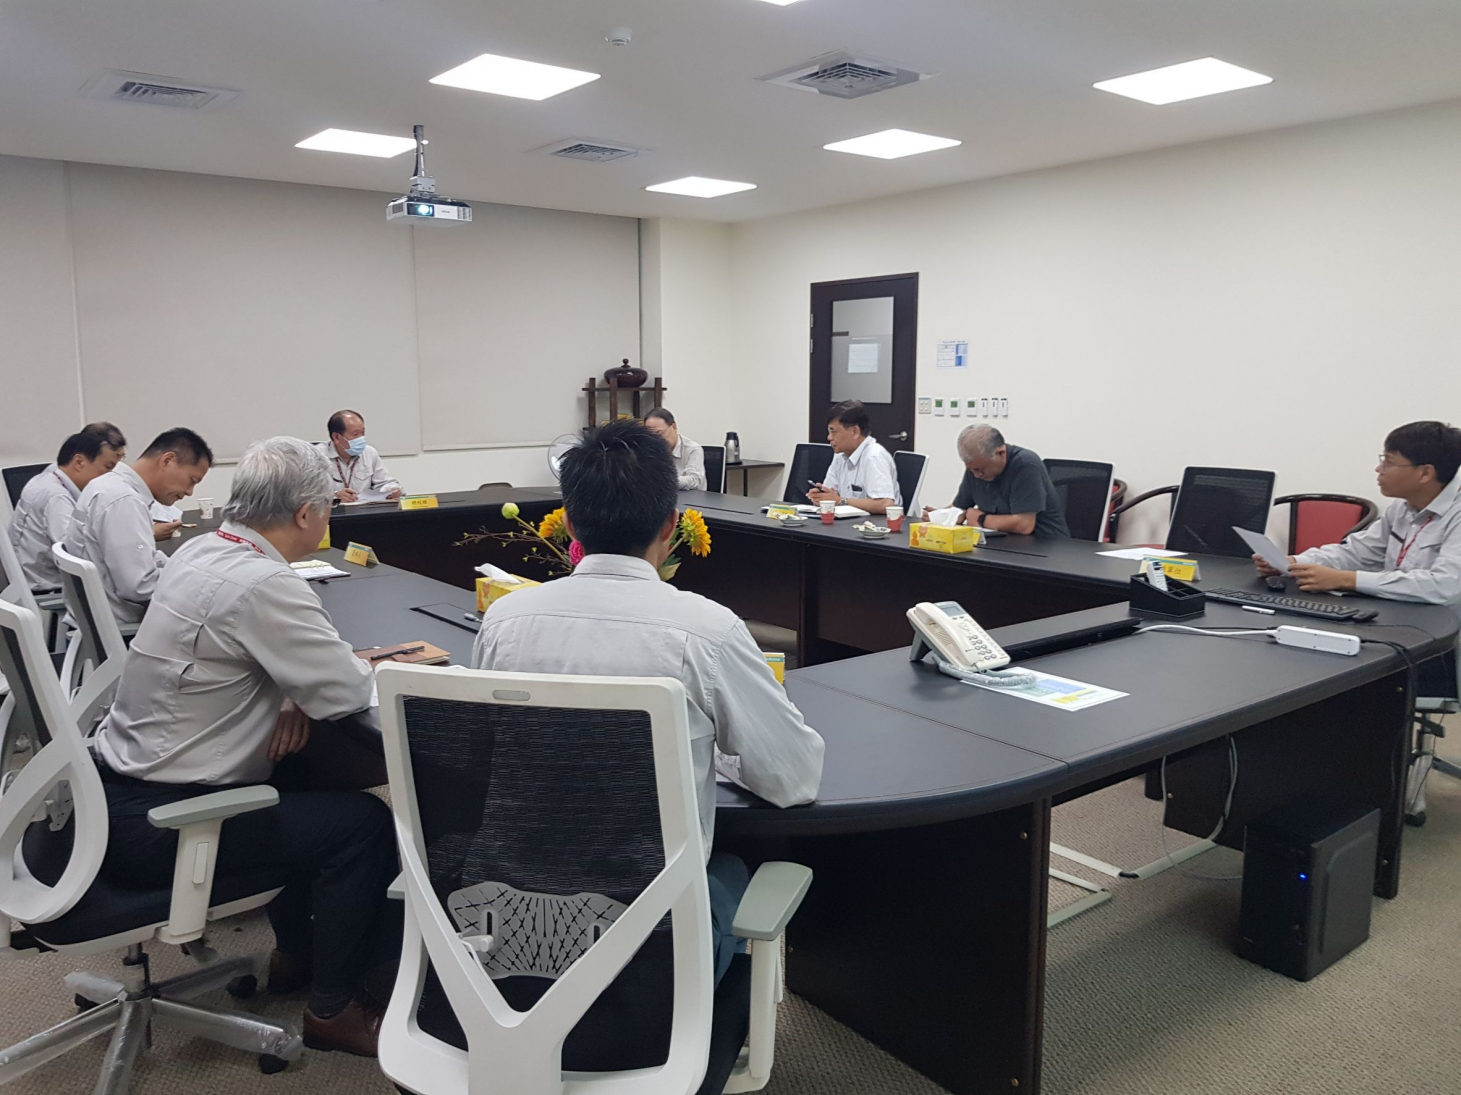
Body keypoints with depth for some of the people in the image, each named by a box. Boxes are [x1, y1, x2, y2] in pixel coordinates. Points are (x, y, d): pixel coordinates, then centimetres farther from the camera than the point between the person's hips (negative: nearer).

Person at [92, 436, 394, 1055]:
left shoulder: (201, 551, 4)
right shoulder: (262, 583, -25)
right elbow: (348, 692, -21)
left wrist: (295, 697, -2)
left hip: (116, 786, 10)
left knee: (295, 775, 26)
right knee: (365, 822, -6)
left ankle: (296, 952, 38)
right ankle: (333, 1008, 11)